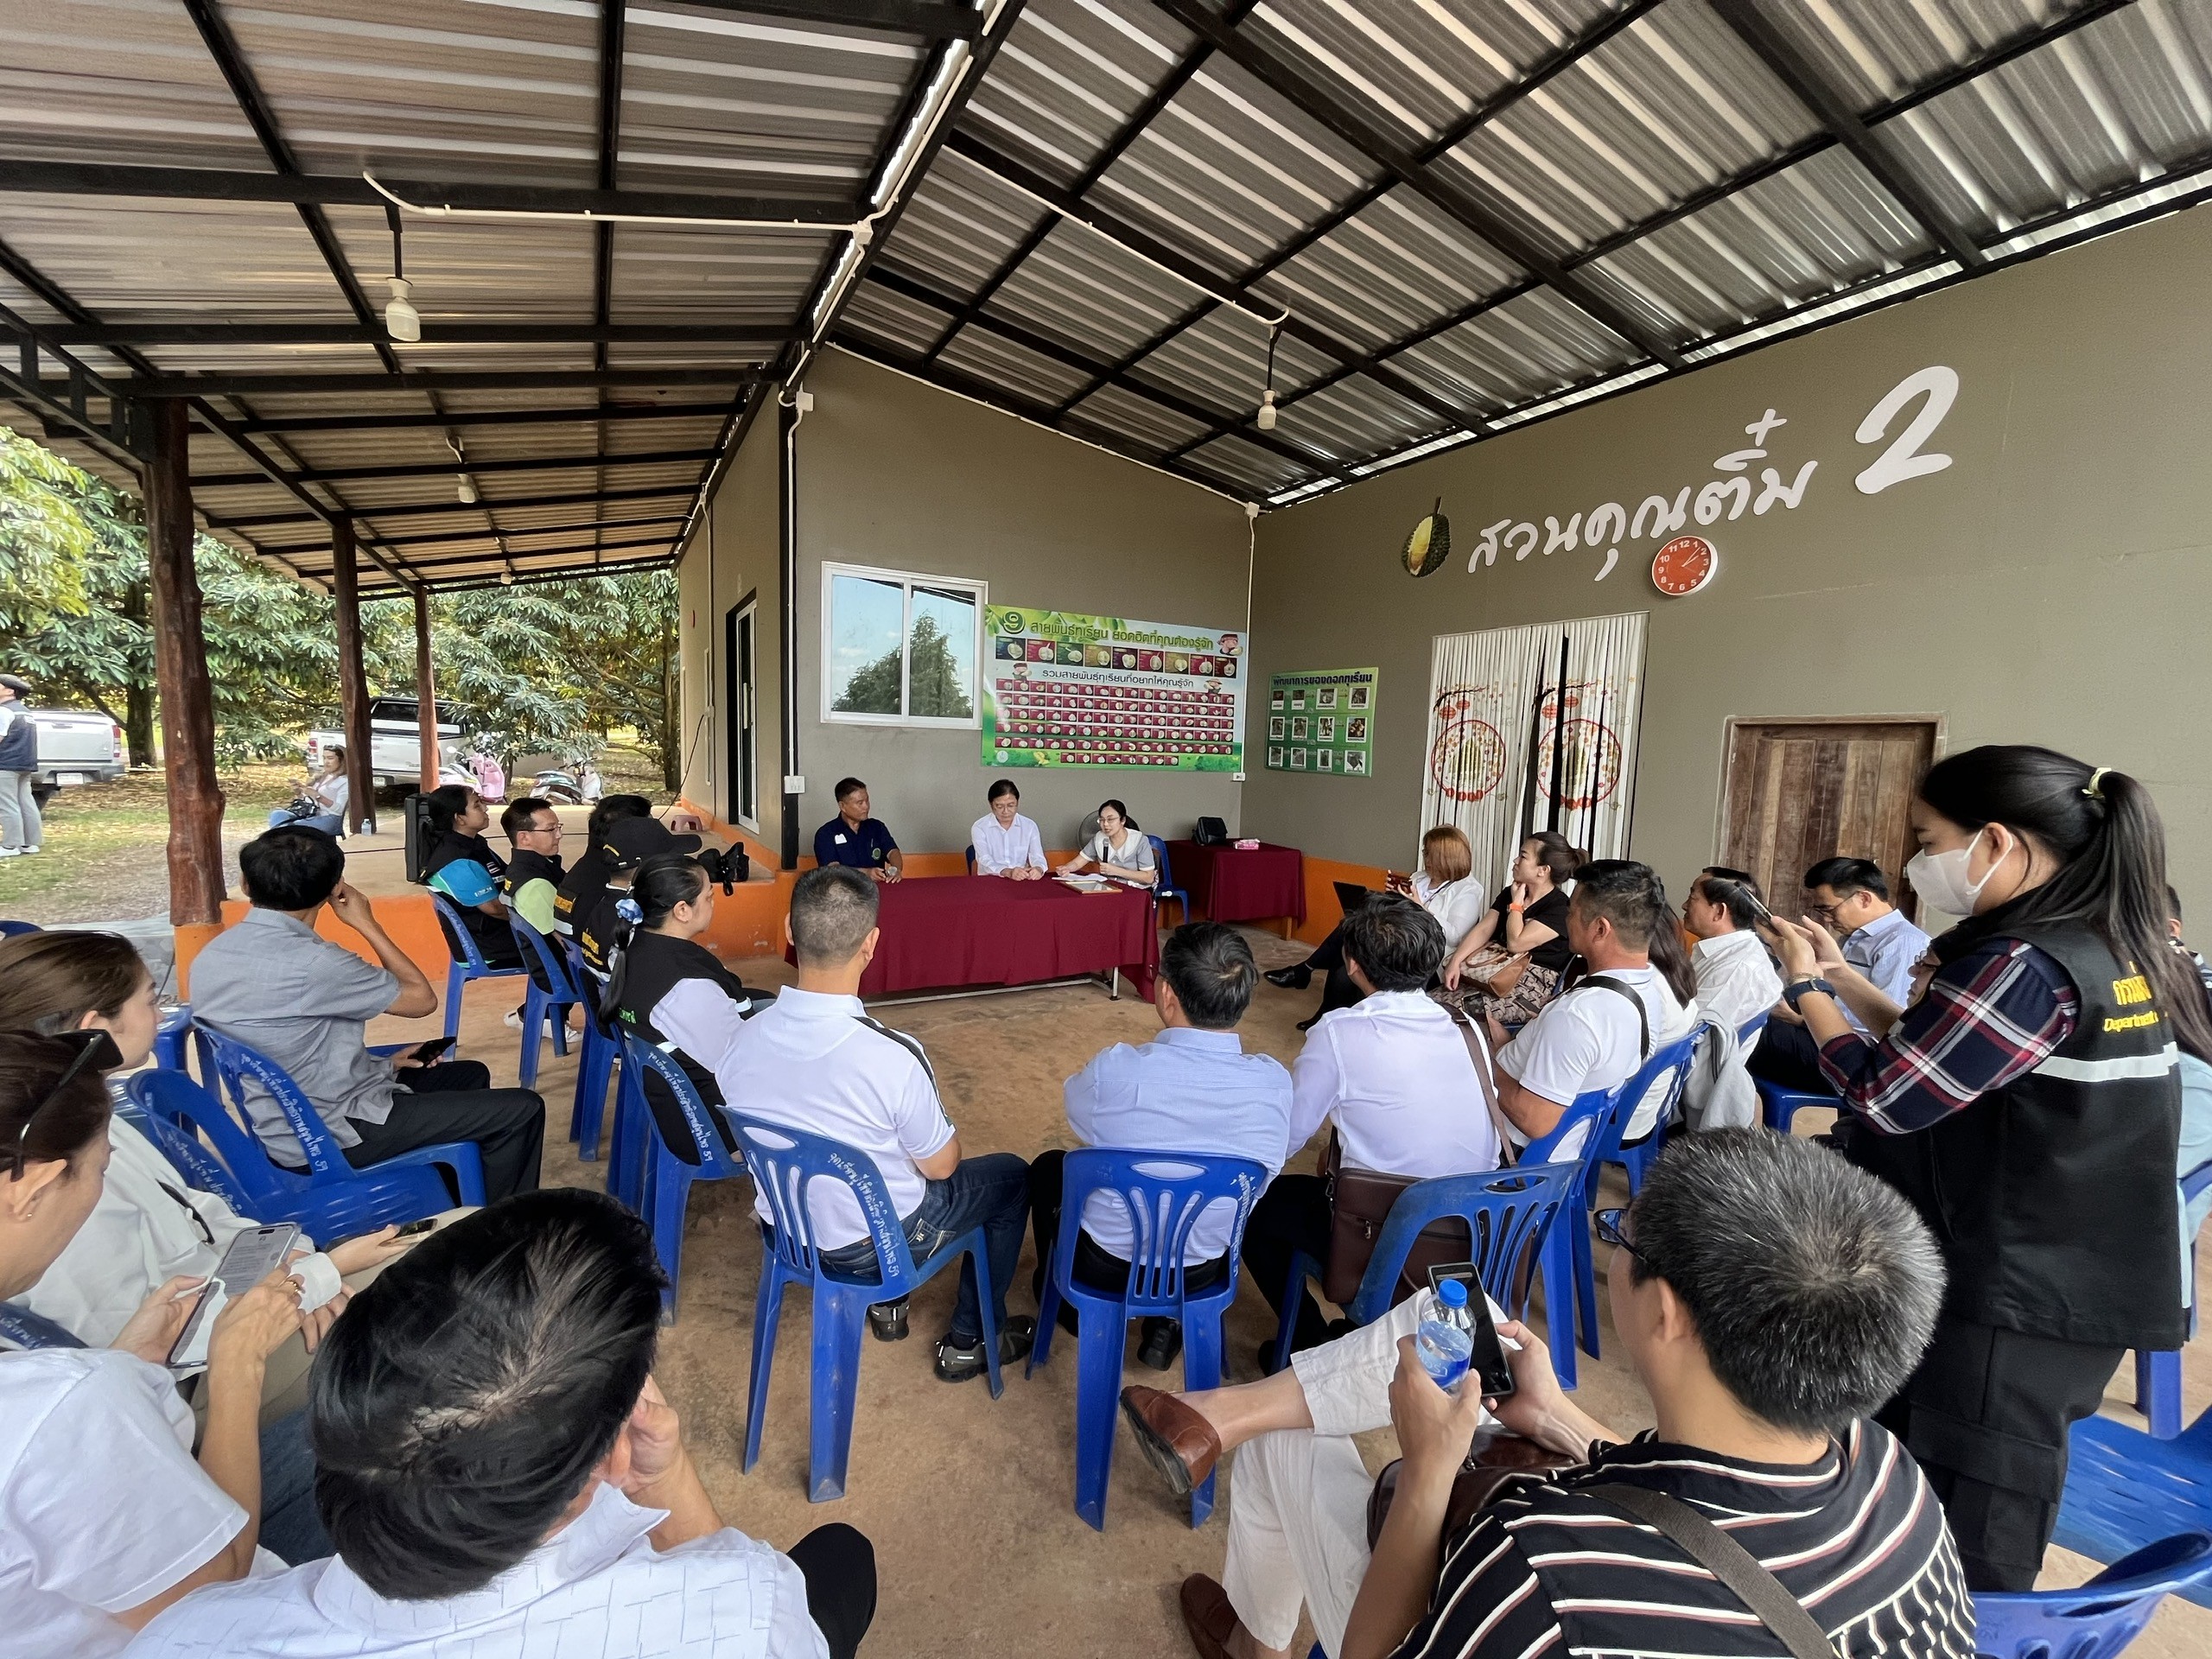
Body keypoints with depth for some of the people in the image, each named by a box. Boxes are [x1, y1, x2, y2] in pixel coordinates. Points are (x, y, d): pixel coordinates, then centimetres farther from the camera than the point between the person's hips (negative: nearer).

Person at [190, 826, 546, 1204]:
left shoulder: (211, 955, 0)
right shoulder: (310, 963, -29)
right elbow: (422, 999, -15)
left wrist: (380, 1062, 9)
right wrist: (366, 923, -9)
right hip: (330, 1137, -9)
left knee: (471, 1074, 22)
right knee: (522, 1110, -5)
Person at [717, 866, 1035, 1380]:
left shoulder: (742, 1040, -18)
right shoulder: (893, 1056, -35)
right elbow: (941, 1166, -18)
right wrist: (936, 1105, 1)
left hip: (783, 1225, 6)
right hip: (877, 1241, -5)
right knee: (1013, 1176, 18)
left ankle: (887, 1303, 38)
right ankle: (970, 1341, 28)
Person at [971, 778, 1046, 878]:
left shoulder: (1029, 826, 6)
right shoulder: (979, 828, -1)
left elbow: (1038, 858, -2)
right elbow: (986, 862, -12)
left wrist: (1038, 869, -26)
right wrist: (1008, 872, -31)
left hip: (1022, 882, 1)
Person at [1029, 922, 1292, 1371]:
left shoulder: (1114, 1069, -30)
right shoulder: (1274, 1081, -22)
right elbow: (1268, 1165, -1)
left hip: (1104, 1265, -2)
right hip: (1203, 1275, 2)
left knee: (1047, 1165, 27)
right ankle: (1169, 1324, 30)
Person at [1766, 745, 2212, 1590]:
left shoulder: (2026, 966, -25)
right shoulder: (2105, 947, 5)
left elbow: (1881, 1098, -19)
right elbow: (1933, 1054, 12)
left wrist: (1806, 989, -7)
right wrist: (1840, 975, 8)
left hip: (2014, 1303, -9)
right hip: (2068, 1287, 9)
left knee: (1965, 1544, 8)